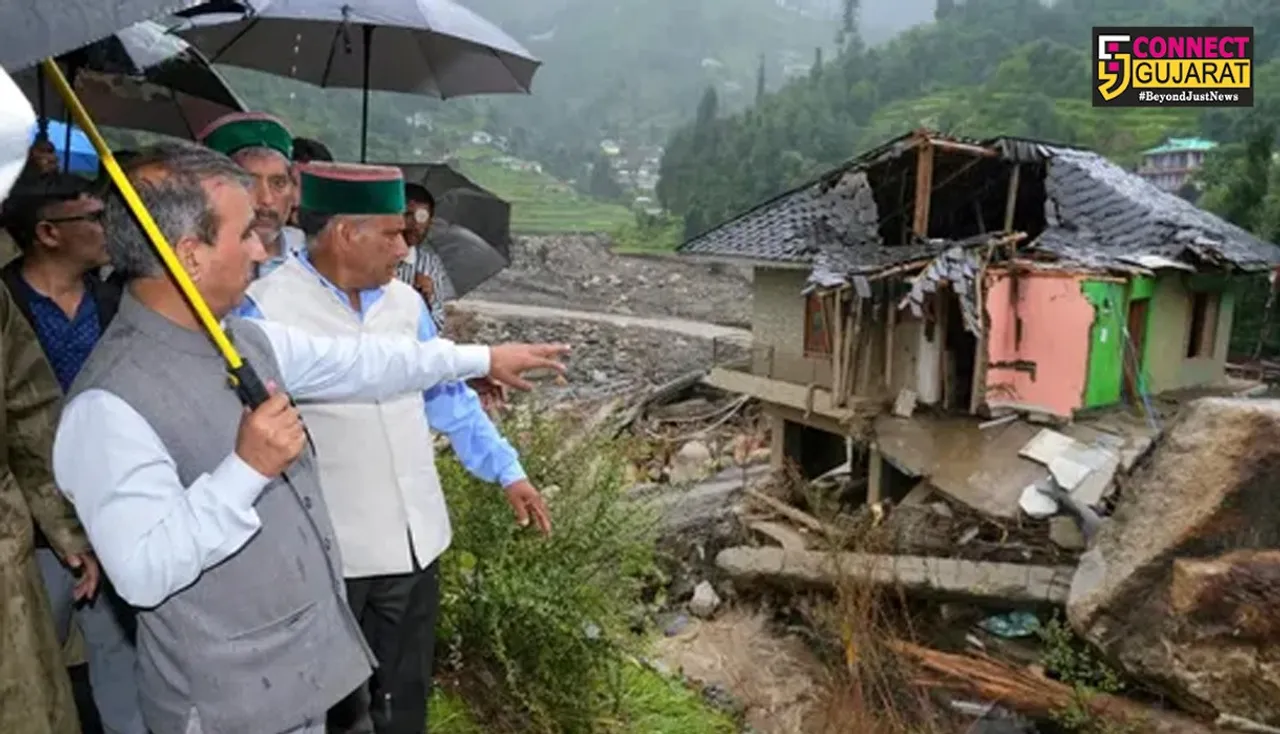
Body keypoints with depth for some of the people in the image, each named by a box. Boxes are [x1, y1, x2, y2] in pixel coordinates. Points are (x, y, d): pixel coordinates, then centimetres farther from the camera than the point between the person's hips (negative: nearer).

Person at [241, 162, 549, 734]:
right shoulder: (266, 309, -15)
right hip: (326, 552, -5)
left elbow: (448, 396, 11)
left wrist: (507, 471, 9)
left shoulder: (404, 302, 3)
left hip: (414, 540, 5)